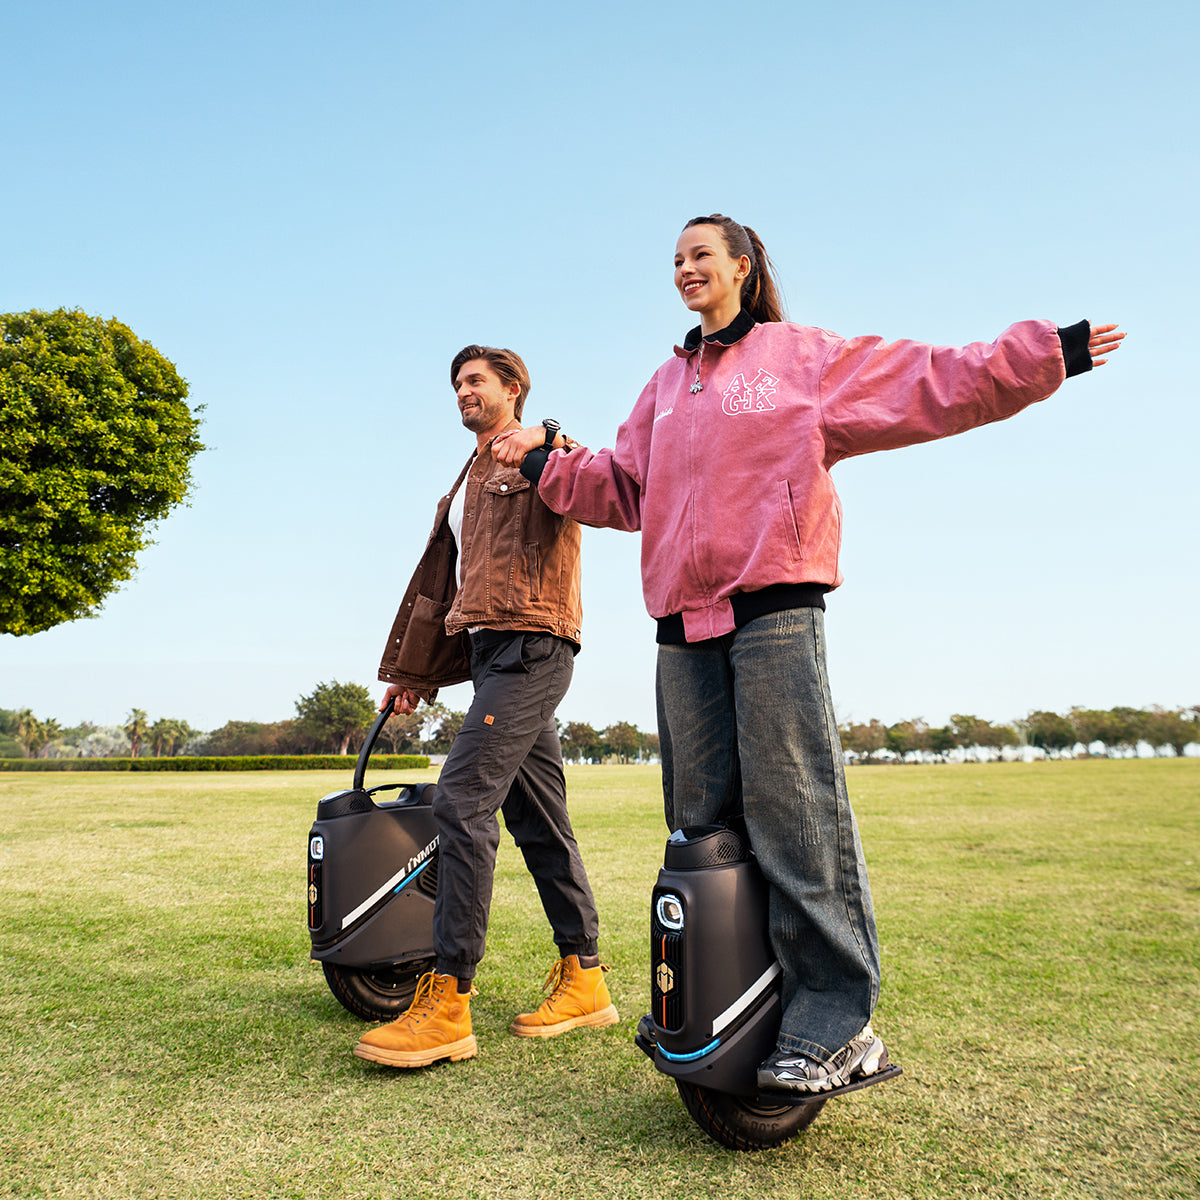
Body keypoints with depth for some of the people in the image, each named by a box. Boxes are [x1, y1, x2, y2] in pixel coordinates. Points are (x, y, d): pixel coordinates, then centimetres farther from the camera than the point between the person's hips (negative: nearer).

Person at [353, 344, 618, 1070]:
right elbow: (438, 582, 31)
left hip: (531, 647, -9)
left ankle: (448, 1002, -16)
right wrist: (412, 669, 31)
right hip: (492, 653, 9)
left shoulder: (538, 456, 3)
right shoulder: (467, 483, 29)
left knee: (462, 800, -18)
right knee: (540, 821, 8)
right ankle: (584, 980, 15)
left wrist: (546, 448, -36)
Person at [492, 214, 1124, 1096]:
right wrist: (547, 464, 17)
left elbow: (933, 383, 6)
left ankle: (838, 1024, -3)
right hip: (684, 624, 6)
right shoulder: (666, 386, 26)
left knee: (797, 815, -11)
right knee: (702, 822, 6)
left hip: (775, 608, -5)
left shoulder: (802, 356, 10)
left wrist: (1046, 353, 1)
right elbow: (625, 488, 26)